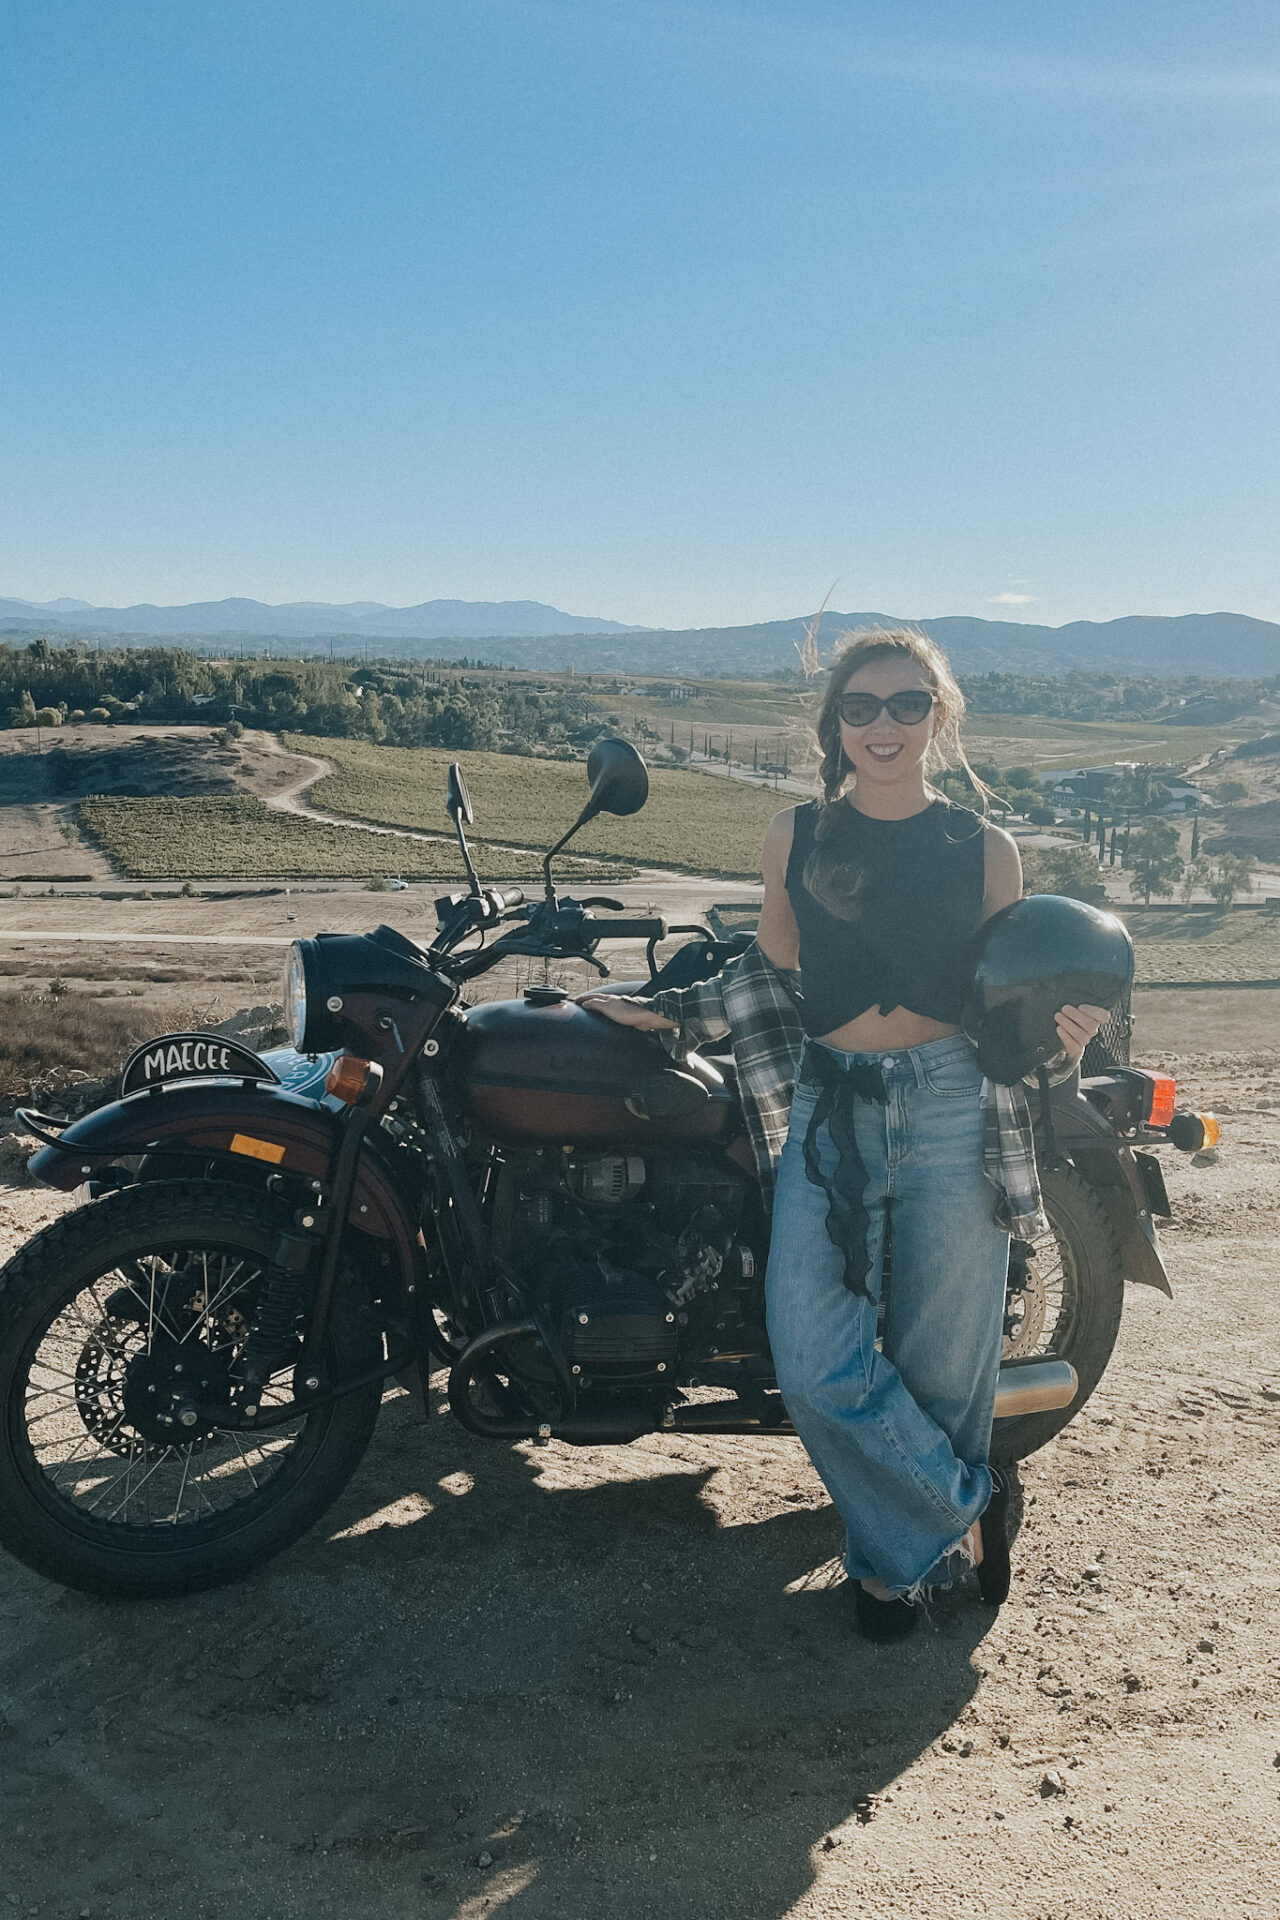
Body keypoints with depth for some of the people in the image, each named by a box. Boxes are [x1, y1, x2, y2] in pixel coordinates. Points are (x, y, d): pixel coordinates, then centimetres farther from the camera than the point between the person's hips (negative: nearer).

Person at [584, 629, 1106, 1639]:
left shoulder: (986, 848, 5)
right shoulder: (796, 835, 7)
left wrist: (1062, 1037, -10)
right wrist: (665, 1009, 15)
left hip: (954, 1111, -1)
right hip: (829, 1111, 1)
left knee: (939, 1368, 6)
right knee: (815, 1367, -11)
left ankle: (901, 1544, 34)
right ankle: (967, 1502, 14)